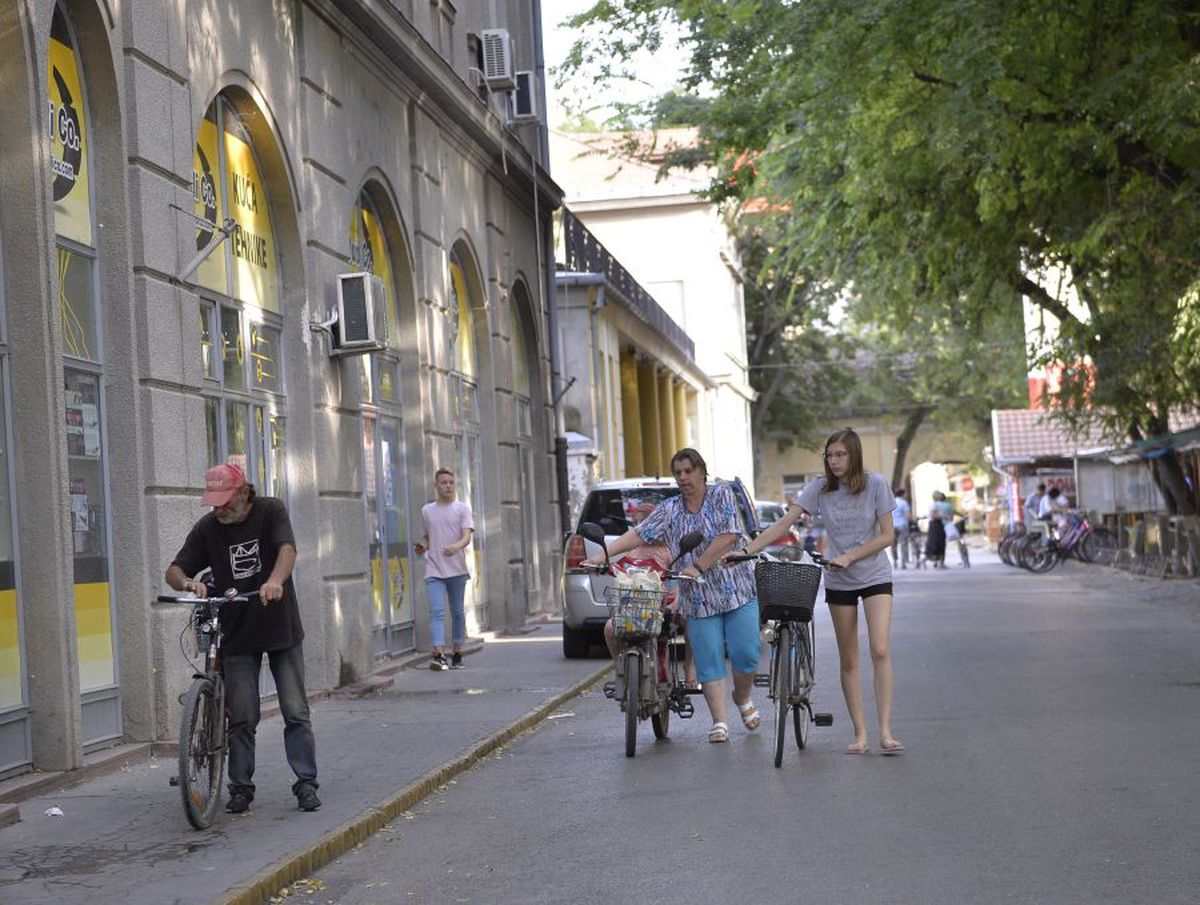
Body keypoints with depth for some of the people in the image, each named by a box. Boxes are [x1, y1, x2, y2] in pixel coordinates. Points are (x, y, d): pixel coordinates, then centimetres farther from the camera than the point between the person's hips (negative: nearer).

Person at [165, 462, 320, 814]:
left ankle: (306, 784, 7)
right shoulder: (207, 528, -1)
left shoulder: (271, 511, -7)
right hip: (237, 635, 2)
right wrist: (188, 583, -27)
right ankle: (241, 788, 13)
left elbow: (287, 548, -25)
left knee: (296, 712, 0)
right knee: (242, 717, 2)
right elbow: (173, 571, -3)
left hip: (282, 629, -1)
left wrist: (275, 580, -45)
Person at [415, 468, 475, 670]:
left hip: (457, 570, -1)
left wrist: (456, 547, -32)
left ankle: (456, 655, 18)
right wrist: (422, 546, 4)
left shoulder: (462, 508, 1)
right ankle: (438, 655, -22)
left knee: (457, 613, 8)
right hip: (434, 572, 1)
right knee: (436, 612, -12)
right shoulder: (427, 510, 12)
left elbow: (467, 537, -10)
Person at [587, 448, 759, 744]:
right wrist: (603, 555, -11)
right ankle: (719, 722, 1)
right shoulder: (669, 509, 10)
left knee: (745, 654, -2)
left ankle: (743, 699, 25)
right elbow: (638, 534, 1)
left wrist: (698, 567, -15)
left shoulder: (721, 495, 0)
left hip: (736, 590, -2)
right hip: (698, 599, 3)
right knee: (709, 662, -2)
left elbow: (728, 536, -11)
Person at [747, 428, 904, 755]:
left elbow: (886, 536, -8)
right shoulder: (820, 488, -4)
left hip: (875, 577, -2)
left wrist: (849, 556, -19)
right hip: (839, 582, 2)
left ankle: (885, 731, -16)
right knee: (848, 660, 4)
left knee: (880, 650, -15)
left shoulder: (876, 485, -9)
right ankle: (860, 734, 9)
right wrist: (746, 550, -18)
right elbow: (783, 524, -8)